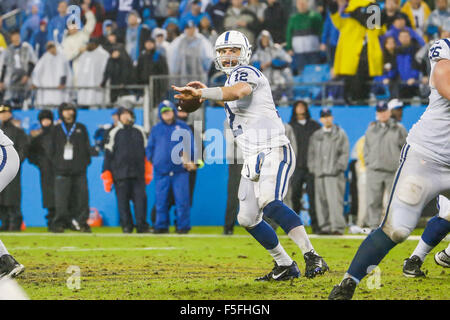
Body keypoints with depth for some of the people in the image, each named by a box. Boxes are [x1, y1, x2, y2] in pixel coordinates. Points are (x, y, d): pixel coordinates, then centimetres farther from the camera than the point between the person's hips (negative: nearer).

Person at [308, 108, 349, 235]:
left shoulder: (340, 134, 8)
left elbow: (344, 153, 3)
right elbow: (311, 153, 21)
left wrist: (338, 167, -8)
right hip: (319, 174, 5)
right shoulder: (315, 136, 19)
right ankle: (325, 227, 7)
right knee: (321, 201, 2)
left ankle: (337, 227, -16)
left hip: (334, 174, -4)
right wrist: (312, 168, 7)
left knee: (335, 200, -14)